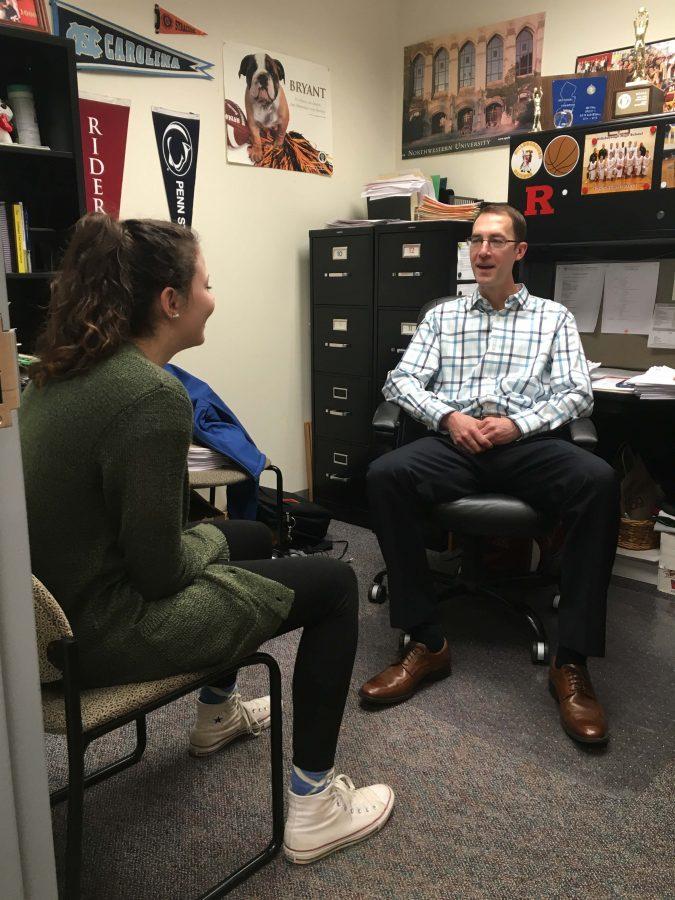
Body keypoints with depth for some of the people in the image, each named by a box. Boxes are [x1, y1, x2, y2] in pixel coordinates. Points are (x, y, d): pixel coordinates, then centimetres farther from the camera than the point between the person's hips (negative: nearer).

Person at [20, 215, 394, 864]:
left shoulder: (63, 368, 2)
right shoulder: (153, 396, -26)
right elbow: (160, 571, -22)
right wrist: (210, 541, -1)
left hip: (59, 598, 9)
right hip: (101, 631, -9)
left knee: (253, 537, 28)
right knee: (334, 585, 0)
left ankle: (217, 713, 45)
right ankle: (311, 805, 8)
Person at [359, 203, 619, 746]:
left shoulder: (553, 317, 19)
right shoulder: (443, 316, 21)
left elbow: (578, 394, 7)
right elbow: (400, 381, 10)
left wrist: (518, 424, -11)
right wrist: (447, 416, -9)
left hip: (528, 441, -1)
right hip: (455, 441, 1)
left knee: (599, 482, -33)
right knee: (385, 475, -30)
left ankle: (572, 661, -24)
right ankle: (427, 643, -22)